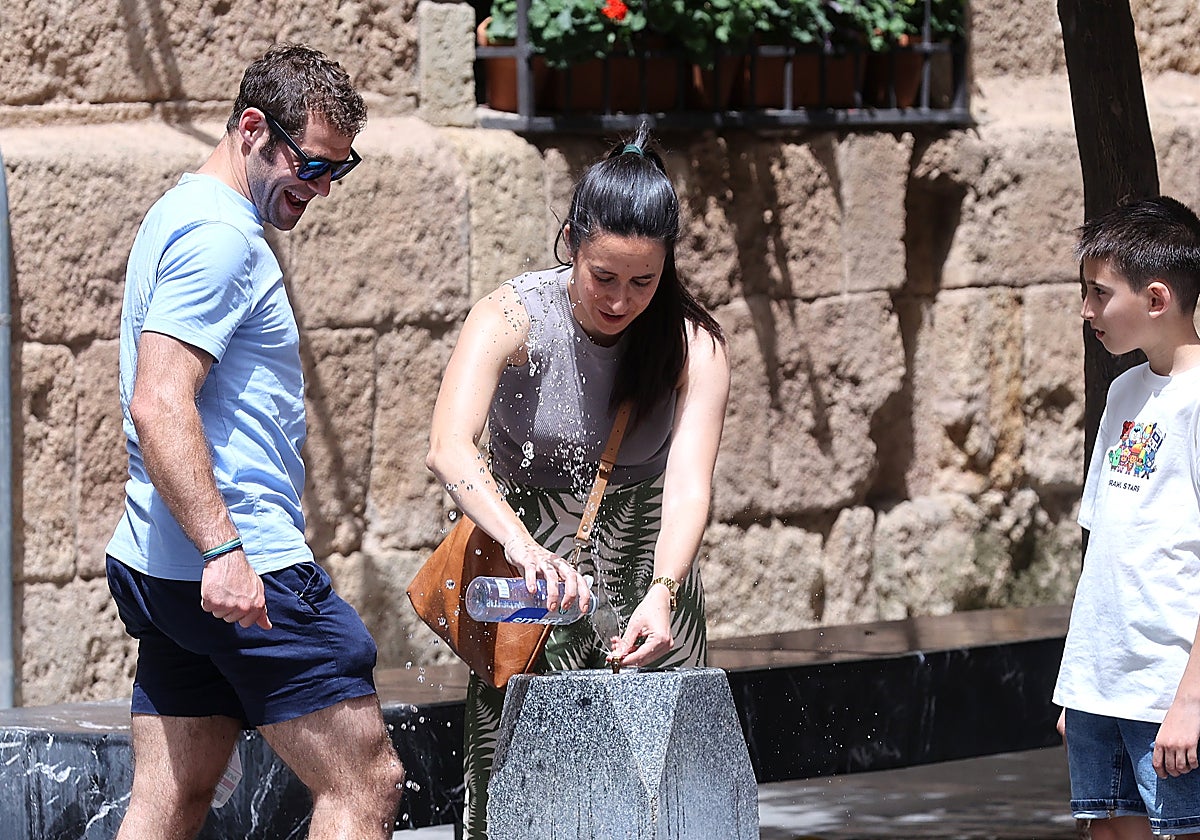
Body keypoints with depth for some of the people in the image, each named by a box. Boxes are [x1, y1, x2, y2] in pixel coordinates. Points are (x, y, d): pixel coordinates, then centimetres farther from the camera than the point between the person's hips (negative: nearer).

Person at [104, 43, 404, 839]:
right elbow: (159, 407, -23)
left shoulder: (181, 216, 20)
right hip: (246, 568, -10)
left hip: (158, 568, 10)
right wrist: (223, 548, -28)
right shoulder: (221, 236, -13)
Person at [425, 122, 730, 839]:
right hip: (532, 581, -1)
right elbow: (450, 449, -31)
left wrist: (661, 595, -42)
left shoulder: (694, 345, -11)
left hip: (651, 582, 1)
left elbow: (688, 485, -23)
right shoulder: (513, 319, -16)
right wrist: (522, 544, -49)